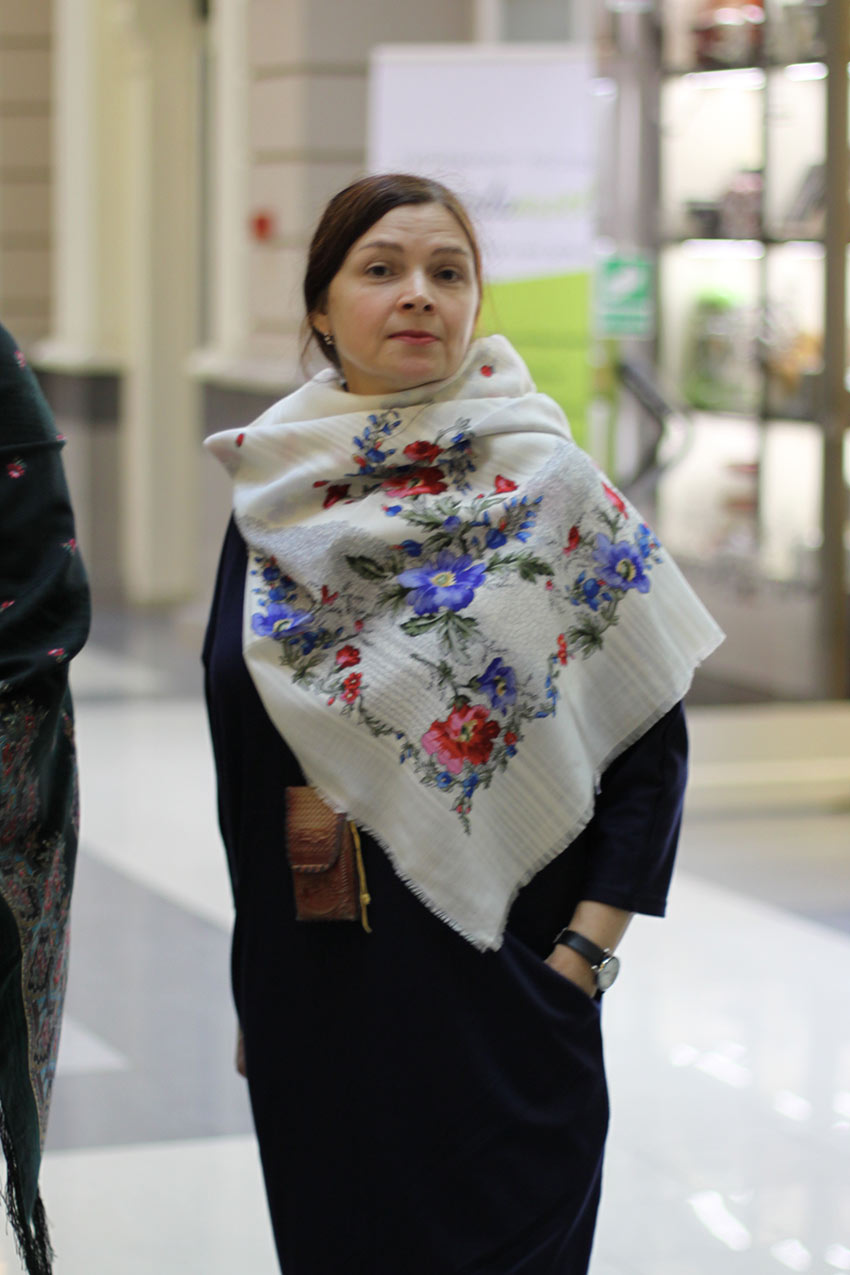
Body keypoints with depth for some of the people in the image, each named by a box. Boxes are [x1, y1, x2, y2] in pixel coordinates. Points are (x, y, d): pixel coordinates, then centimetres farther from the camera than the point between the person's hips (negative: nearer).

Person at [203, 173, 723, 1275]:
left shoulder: (550, 490, -6)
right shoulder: (272, 495, 4)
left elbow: (654, 736, -5)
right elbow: (232, 719, 12)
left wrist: (588, 948, -10)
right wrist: (253, 970, 11)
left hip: (495, 977, -4)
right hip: (309, 985, 4)